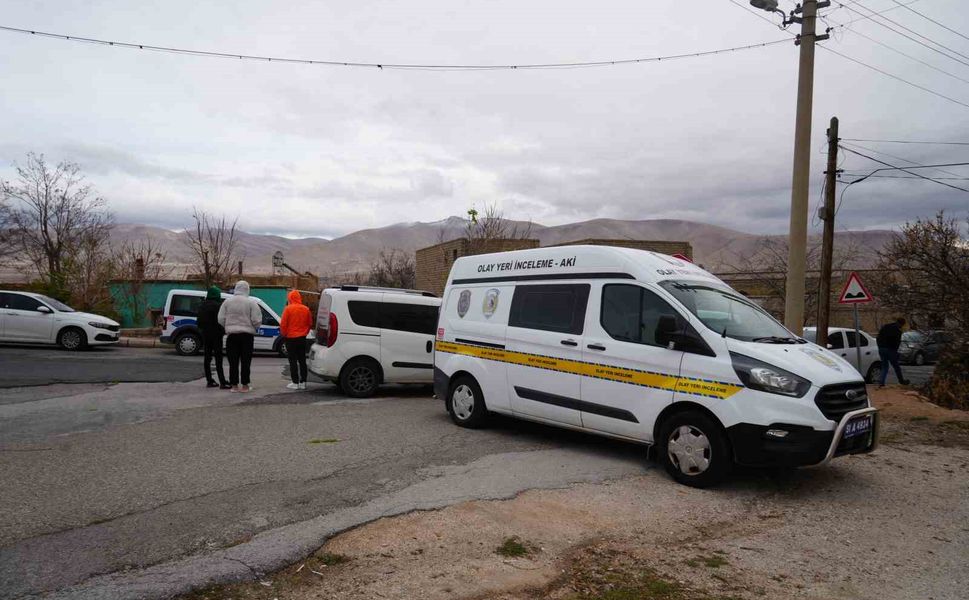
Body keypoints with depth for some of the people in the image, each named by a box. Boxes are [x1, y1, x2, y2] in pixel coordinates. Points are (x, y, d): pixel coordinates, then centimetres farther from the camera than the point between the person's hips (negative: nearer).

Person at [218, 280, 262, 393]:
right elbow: (257, 320, -9)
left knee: (233, 361, 7)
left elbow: (221, 319, 0)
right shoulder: (251, 302, -6)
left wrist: (228, 328, 15)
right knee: (245, 361, 4)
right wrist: (253, 329, 11)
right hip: (247, 334, -2)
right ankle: (245, 385, 6)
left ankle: (234, 385, 9)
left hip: (231, 334, 2)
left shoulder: (227, 302, 2)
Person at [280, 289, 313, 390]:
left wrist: (283, 335, 4)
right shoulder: (306, 309, 2)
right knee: (302, 360, 10)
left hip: (291, 339, -4)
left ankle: (295, 383, 1)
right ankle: (303, 382, 12)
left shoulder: (288, 309, -12)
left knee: (293, 361, 1)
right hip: (302, 338, 4)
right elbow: (310, 324, 9)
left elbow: (283, 324, -11)